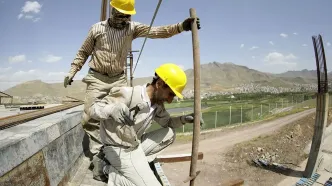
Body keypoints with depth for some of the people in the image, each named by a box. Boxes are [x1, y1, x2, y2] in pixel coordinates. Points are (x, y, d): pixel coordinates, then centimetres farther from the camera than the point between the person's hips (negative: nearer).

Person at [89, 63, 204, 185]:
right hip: (119, 150, -8)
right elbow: (93, 108, -20)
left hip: (137, 145, 8)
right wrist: (112, 109, -43)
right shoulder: (128, 94, -25)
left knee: (170, 133, 2)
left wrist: (183, 119, -5)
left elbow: (167, 122, 16)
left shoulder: (158, 104, -1)